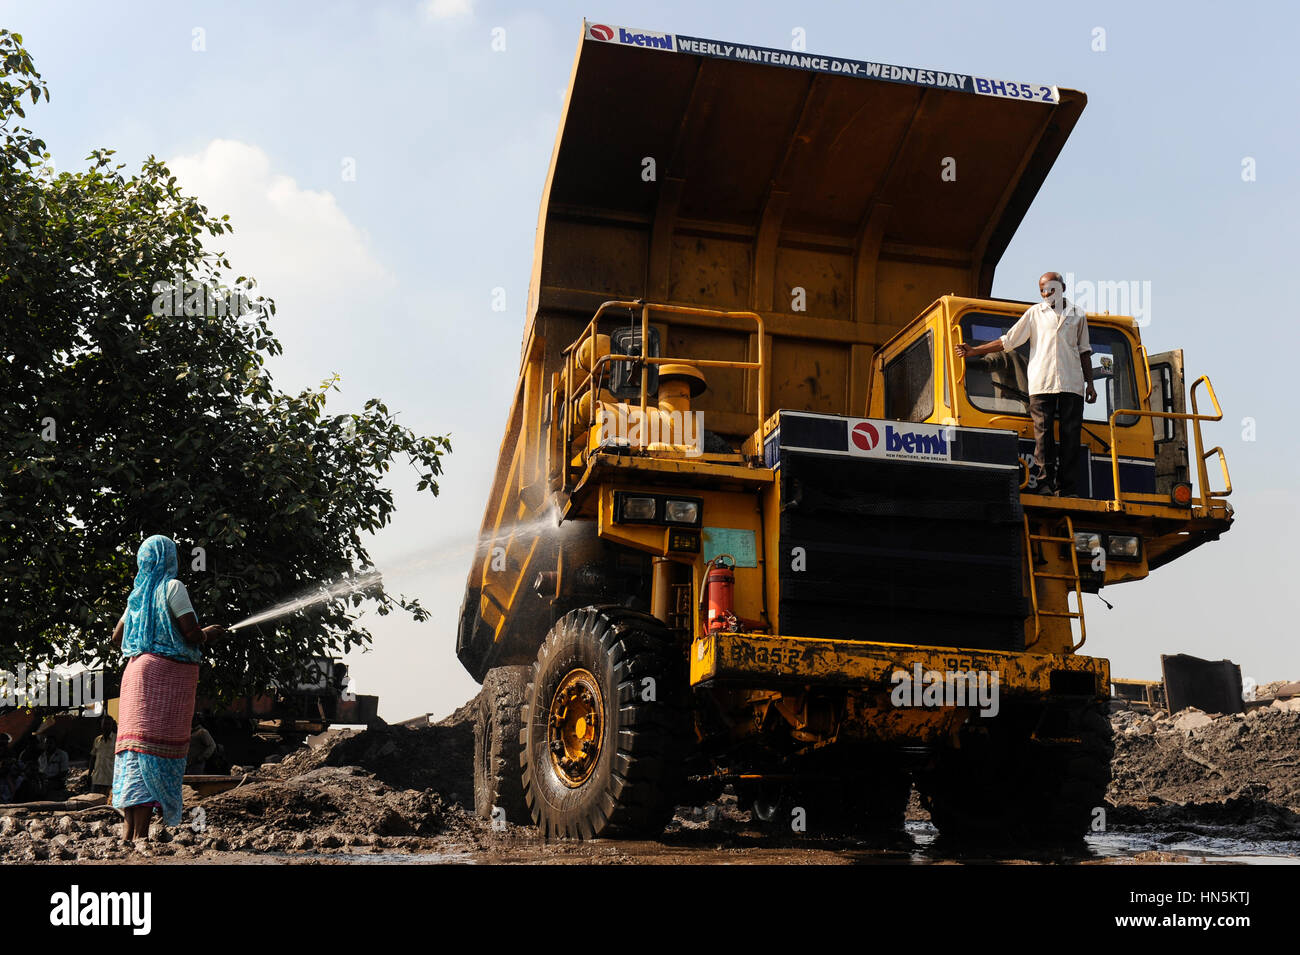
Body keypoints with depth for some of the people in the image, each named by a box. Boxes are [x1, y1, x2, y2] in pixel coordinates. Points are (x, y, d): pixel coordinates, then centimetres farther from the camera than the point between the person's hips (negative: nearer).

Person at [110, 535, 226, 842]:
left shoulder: (138, 594, 18)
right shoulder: (172, 587, -5)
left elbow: (117, 639, 23)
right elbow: (192, 634, -13)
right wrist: (208, 634, 9)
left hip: (138, 668, 8)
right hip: (168, 674, -8)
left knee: (137, 747, 6)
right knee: (156, 748, -10)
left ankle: (129, 834, 6)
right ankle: (140, 833, -15)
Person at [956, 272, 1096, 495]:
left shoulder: (1077, 314, 16)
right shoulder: (1034, 313, 13)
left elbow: (1084, 351, 20)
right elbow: (1007, 341, 12)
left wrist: (1090, 383, 13)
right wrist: (974, 351, 5)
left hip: (1071, 384, 1)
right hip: (1041, 384, -1)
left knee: (1071, 435, -4)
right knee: (1043, 433, -8)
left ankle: (1067, 487, -2)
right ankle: (1046, 483, -6)